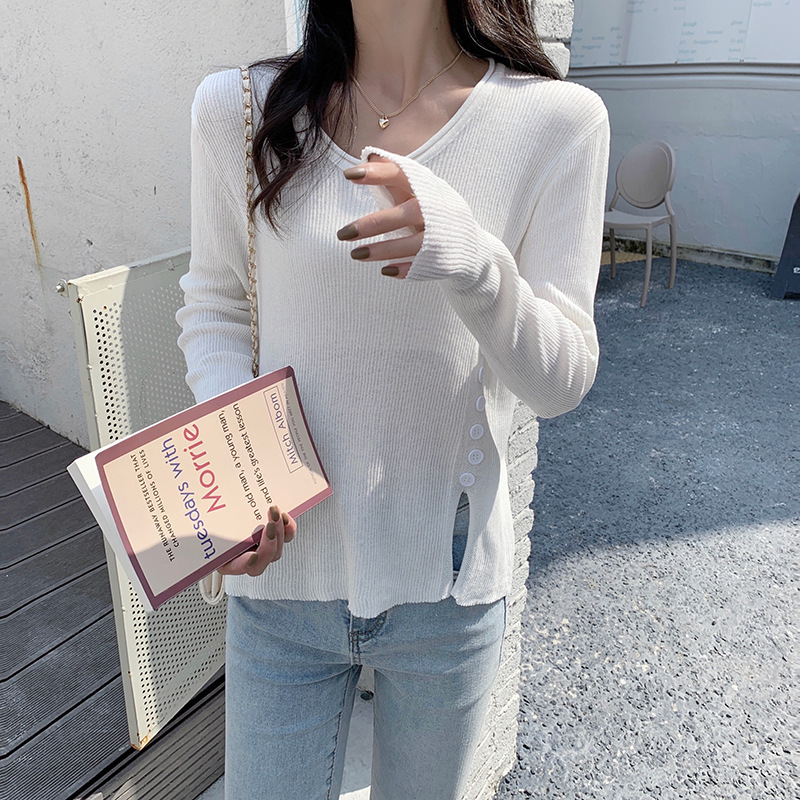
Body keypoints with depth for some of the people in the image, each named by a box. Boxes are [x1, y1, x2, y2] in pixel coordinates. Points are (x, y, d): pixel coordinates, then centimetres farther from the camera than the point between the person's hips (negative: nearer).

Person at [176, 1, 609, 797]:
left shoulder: (555, 119, -9)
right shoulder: (240, 107, -4)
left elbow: (561, 380, -10)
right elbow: (213, 304, 5)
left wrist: (472, 257, -30)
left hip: (445, 584, 1)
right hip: (285, 566, 1)